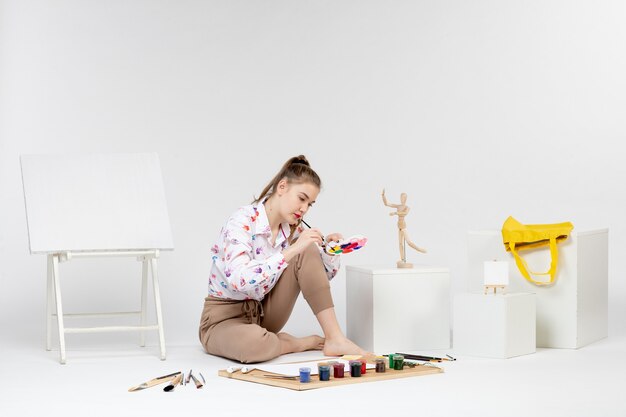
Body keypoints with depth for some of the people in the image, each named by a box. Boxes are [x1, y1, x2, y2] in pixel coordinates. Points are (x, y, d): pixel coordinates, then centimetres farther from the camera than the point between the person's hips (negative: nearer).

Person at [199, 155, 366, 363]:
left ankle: (335, 339, -15)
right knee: (253, 342, -43)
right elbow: (239, 279, -39)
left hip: (264, 313, 6)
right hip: (225, 318, -6)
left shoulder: (293, 229, -1)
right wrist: (292, 250, -38)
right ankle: (300, 344, -11)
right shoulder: (242, 221, -22)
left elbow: (321, 275, 12)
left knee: (307, 253, -15)